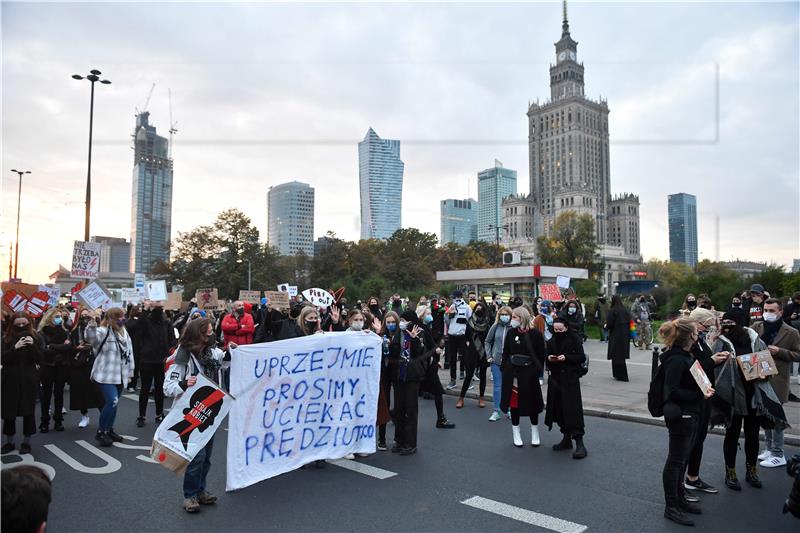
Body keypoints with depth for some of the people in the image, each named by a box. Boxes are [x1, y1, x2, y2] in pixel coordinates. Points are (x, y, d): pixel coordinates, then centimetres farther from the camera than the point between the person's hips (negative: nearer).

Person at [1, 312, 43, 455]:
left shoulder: (36, 337, -1)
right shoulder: (6, 338, 0)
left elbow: (39, 359, -5)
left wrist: (32, 345, -22)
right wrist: (15, 347, -23)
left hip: (29, 379, -1)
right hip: (10, 379, 1)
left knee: (28, 410, 2)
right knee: (9, 411, 5)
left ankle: (26, 442, 15)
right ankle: (9, 442, 21)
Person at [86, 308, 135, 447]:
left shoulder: (125, 333, 12)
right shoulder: (103, 331, -10)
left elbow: (129, 353, 19)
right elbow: (91, 337, -34)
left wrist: (130, 372, 18)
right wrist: (92, 325, -53)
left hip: (120, 376, 7)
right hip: (106, 375, -7)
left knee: (113, 403, 13)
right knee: (112, 402, -18)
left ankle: (109, 430, 29)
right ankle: (101, 432, -1)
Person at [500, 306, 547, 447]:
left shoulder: (535, 334, -7)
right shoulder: (511, 332, 2)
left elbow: (541, 354, -2)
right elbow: (506, 352, 6)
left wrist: (538, 370, -8)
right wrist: (505, 370, -1)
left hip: (529, 372, -2)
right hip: (512, 371, 3)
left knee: (532, 402, 8)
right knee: (514, 401, 7)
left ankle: (535, 434, 25)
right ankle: (516, 434, 20)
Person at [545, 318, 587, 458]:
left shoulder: (574, 339, -5)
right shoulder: (551, 341, 10)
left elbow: (582, 357, -7)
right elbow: (546, 357, 15)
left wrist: (566, 357, -19)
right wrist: (549, 358, -7)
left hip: (570, 379, -5)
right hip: (555, 378, 5)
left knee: (573, 409, -9)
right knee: (559, 409, 9)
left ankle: (579, 443, -6)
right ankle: (566, 439, 22)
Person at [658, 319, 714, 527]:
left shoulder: (684, 356, 8)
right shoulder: (676, 360, -22)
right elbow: (672, 391, -26)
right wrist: (700, 395, -26)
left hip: (689, 414, 10)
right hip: (679, 415, -10)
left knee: (682, 459, 20)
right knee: (675, 461, 1)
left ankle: (679, 498, 34)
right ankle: (671, 507, 12)